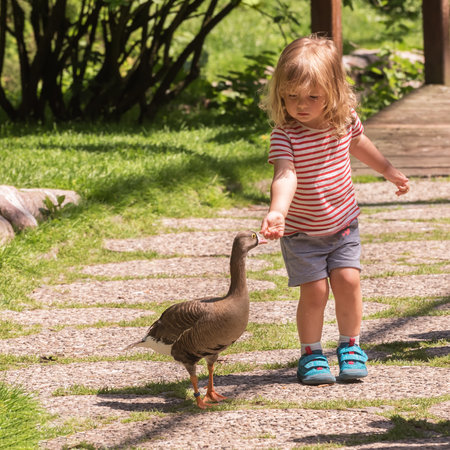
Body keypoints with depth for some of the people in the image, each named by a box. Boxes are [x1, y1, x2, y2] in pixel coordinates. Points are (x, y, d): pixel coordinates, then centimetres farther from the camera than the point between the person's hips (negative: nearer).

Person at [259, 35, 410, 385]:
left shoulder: (344, 119, -9)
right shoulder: (285, 134, -23)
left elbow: (357, 143, 15)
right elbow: (285, 175, -38)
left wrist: (388, 169, 29)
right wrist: (277, 212, -56)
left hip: (343, 224, 3)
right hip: (302, 231, -3)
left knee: (347, 281, -6)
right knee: (314, 289, -7)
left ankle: (350, 347, 14)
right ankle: (311, 354, 11)